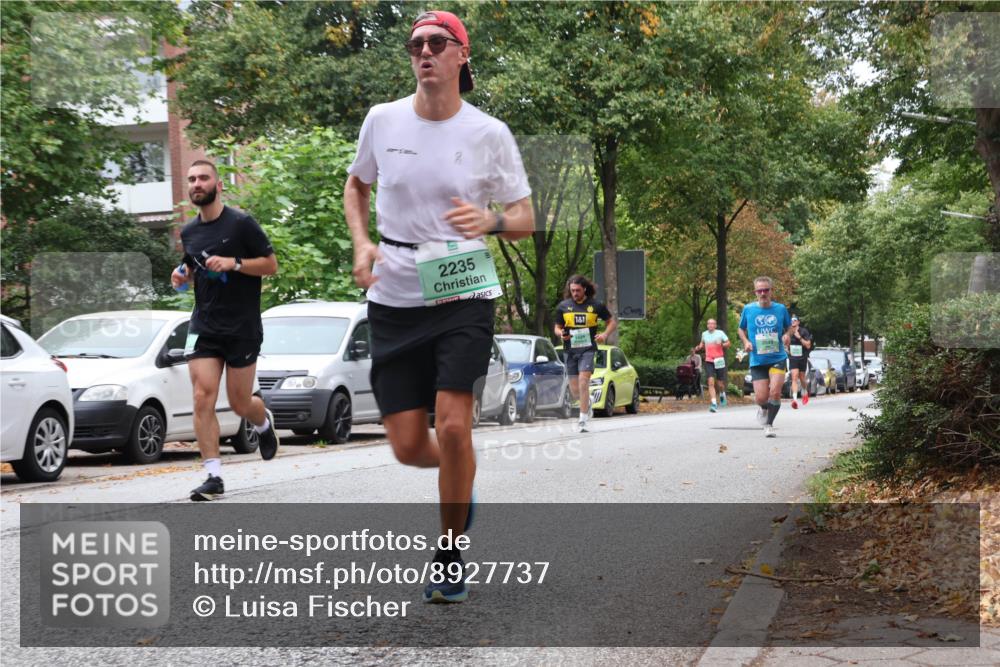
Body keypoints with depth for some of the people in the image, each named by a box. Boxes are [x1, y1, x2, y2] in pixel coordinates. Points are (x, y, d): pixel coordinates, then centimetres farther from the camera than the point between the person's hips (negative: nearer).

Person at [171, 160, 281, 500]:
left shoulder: (241, 224, -6)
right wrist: (183, 274, 2)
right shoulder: (188, 232, 10)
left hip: (242, 328, -4)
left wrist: (234, 263, -20)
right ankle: (214, 477, -9)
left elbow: (271, 265, -5)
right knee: (203, 398, -11)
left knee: (240, 403, 4)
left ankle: (265, 423, 41)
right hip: (203, 327, 4)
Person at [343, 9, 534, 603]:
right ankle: (461, 478, 38)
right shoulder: (382, 121, 2)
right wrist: (361, 242, 2)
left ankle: (451, 558, 5)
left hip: (465, 293, -2)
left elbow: (525, 220, 3)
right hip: (395, 300, 2)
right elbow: (356, 183, 20)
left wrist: (490, 221, -19)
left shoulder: (489, 133, -3)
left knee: (452, 425, -16)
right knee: (409, 448, 0)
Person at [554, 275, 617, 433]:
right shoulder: (563, 306, 5)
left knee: (583, 381, -18)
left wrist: (605, 335, -8)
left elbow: (612, 321, 10)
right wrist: (561, 334, -11)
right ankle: (587, 403, 39)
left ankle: (583, 420, -16)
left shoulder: (596, 306, 1)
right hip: (570, 350, 3)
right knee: (574, 390, 5)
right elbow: (557, 327, 13)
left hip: (588, 349, -3)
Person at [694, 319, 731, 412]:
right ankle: (714, 403, -20)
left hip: (719, 361, -1)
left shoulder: (720, 333, -1)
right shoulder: (704, 334, 9)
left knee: (720, 383, 6)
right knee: (711, 382, -14)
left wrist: (721, 344, -19)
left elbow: (728, 343, 1)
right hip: (708, 361, 2)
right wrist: (699, 347, 4)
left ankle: (722, 394, 42)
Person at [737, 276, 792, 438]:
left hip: (777, 358, 0)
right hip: (757, 360, 0)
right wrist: (746, 342, -4)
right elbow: (741, 329, 15)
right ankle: (763, 408, 32)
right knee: (761, 398, -6)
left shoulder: (780, 309, 1)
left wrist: (786, 335, -6)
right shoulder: (748, 309, 1)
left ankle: (769, 424, 2)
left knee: (775, 392, -18)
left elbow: (789, 327, 16)